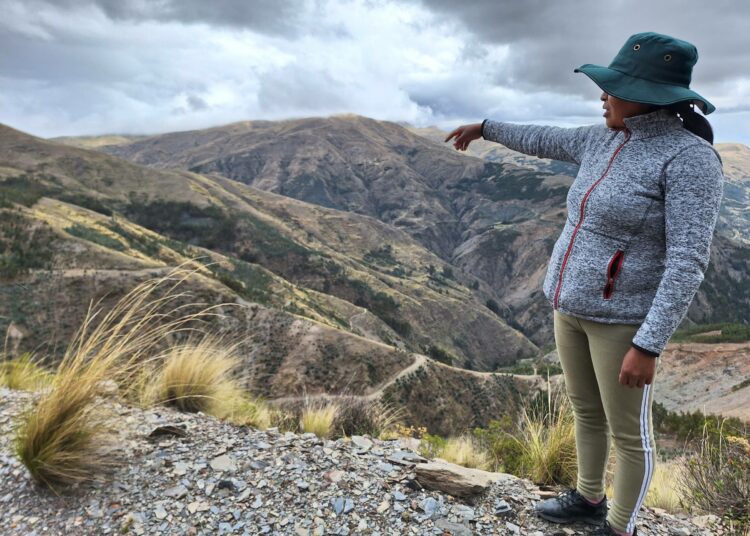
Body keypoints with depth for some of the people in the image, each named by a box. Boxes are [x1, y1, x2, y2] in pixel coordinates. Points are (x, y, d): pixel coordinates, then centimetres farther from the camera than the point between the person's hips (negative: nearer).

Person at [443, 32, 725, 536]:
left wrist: (649, 346, -25)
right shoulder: (607, 140, 5)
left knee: (629, 432, 10)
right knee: (586, 410, 22)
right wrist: (484, 127, 32)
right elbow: (541, 140, 21)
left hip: (624, 317, -8)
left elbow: (688, 261, -23)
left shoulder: (691, 158, -19)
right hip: (574, 303, 8)